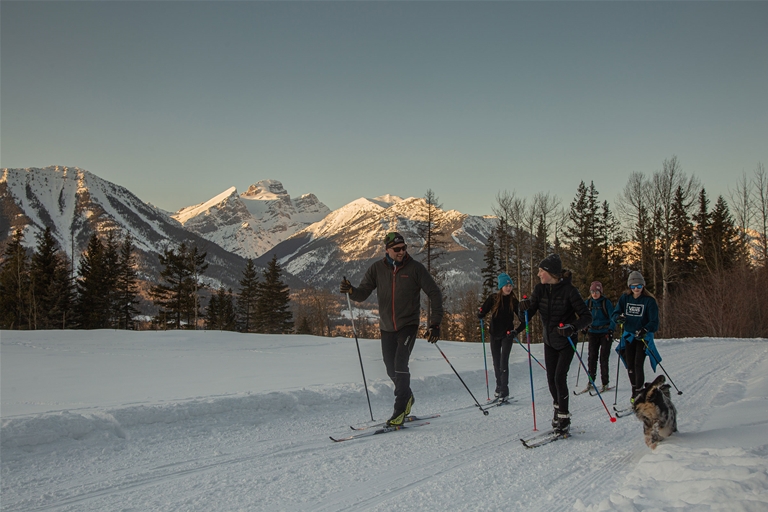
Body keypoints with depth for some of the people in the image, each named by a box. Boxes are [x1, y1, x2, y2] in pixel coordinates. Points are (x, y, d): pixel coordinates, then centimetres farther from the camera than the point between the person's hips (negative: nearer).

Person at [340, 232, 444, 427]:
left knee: (400, 363, -19)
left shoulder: (415, 268, -8)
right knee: (392, 370, 11)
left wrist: (435, 323, -12)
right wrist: (351, 290, -26)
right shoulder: (377, 269, -1)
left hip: (408, 325, -4)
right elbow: (363, 293, -3)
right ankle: (407, 397, 38)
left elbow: (434, 294, -5)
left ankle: (400, 410, -11)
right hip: (387, 328, 4)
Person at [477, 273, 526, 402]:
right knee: (496, 362, 10)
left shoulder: (513, 301, -5)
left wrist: (517, 331, -13)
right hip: (494, 335, 2)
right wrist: (480, 313, -27)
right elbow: (481, 314, -4)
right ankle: (499, 386, 29)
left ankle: (504, 391, -10)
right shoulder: (493, 298, -5)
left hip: (507, 335, -2)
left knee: (503, 361, -12)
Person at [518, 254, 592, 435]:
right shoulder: (540, 289, -6)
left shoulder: (568, 290, -20)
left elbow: (587, 316, -20)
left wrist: (572, 327, -37)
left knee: (560, 378, -12)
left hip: (566, 342, -5)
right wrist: (524, 308, -28)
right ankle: (559, 409, 31)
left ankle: (564, 419, -1)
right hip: (549, 341, 5)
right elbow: (528, 315, -5)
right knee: (551, 379, 8)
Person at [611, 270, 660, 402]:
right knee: (630, 365, 6)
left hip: (643, 337, -4)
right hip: (628, 336, 4)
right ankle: (634, 391, 20)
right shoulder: (625, 298, 1)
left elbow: (654, 321, -14)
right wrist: (618, 317, -24)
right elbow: (614, 314, 0)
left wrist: (645, 330, -33)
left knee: (638, 365, -12)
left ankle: (639, 394, -7)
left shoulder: (649, 301, -10)